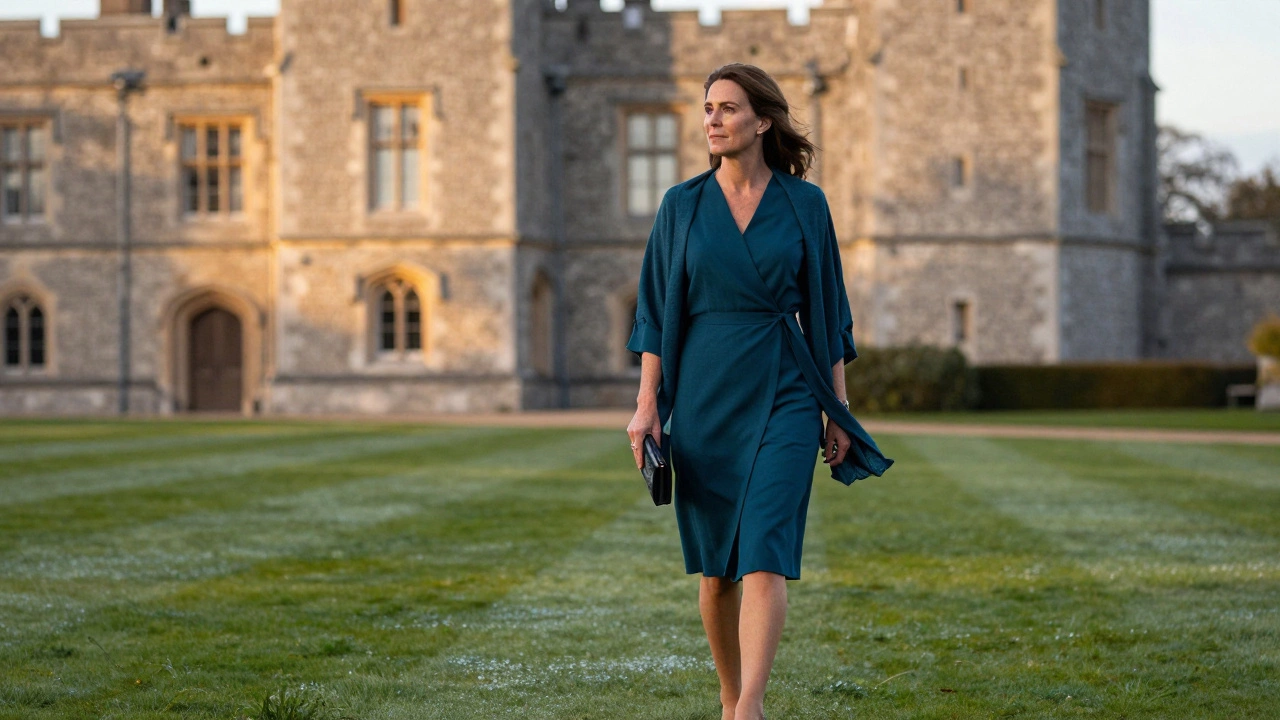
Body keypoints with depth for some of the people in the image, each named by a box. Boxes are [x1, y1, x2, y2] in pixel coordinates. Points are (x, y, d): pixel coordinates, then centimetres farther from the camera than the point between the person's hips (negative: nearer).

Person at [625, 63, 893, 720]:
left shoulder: (805, 205, 3)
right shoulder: (682, 205, 4)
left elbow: (825, 311, 6)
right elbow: (657, 309, 5)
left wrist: (838, 411, 4)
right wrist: (647, 403, -3)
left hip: (782, 394, -2)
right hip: (702, 393, 2)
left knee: (765, 556, -14)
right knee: (715, 564, 8)